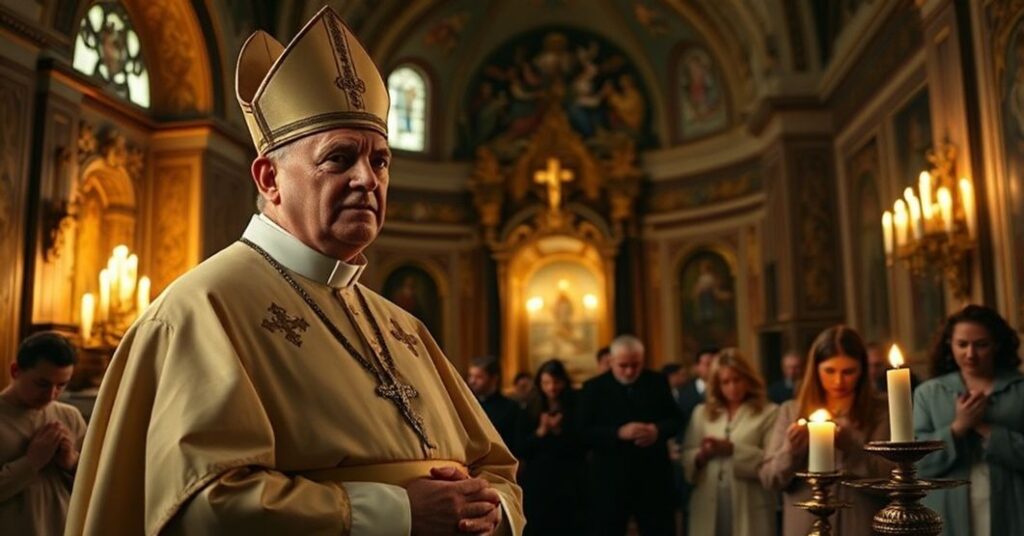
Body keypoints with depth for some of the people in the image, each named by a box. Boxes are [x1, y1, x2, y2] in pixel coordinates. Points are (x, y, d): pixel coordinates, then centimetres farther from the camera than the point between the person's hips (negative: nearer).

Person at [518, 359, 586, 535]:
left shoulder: (576, 408, 0)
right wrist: (541, 431, -12)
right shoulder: (531, 410, 6)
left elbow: (581, 447, -4)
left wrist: (558, 430, -16)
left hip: (568, 483, -2)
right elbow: (521, 450, 3)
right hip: (537, 482, 2)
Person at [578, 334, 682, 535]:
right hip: (611, 479, -2)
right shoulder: (594, 388, -3)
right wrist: (619, 433, -24)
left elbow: (676, 419, 7)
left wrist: (658, 430, -15)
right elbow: (584, 432, -9)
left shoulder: (657, 382, 6)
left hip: (653, 476, 2)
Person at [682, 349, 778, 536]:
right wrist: (701, 455, -9)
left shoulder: (768, 413, 1)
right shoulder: (701, 413, 15)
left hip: (749, 511, -3)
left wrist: (733, 449, -16)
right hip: (708, 510, 3)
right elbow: (686, 458, 11)